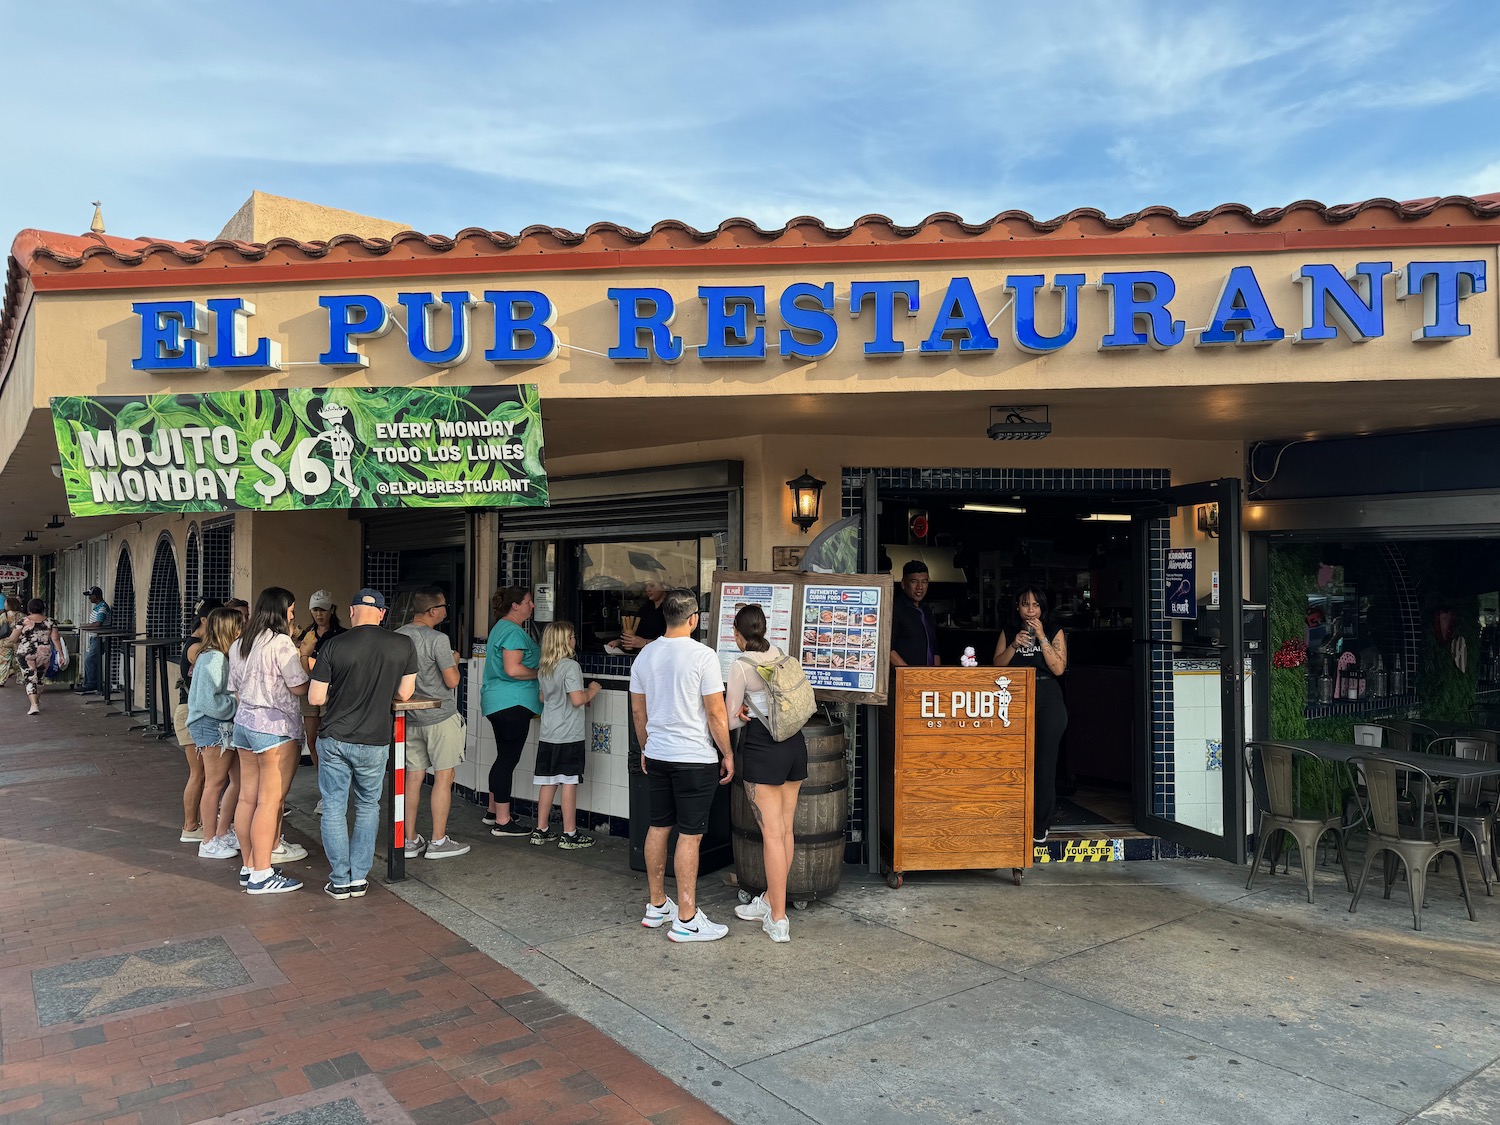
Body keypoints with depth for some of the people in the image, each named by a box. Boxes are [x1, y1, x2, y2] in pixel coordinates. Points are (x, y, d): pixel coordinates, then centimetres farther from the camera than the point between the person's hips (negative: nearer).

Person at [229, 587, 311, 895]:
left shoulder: (238, 645, 12)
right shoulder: (281, 642, -14)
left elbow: (236, 690, 18)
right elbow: (299, 687, -15)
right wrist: (304, 658, 0)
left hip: (243, 723, 9)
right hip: (275, 727, -9)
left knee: (248, 797, 12)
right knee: (270, 801, -4)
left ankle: (248, 866, 20)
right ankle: (262, 874, -1)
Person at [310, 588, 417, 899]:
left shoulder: (335, 645, -10)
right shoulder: (403, 645, -7)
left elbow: (316, 698, -7)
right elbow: (404, 693, 2)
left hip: (333, 739, -1)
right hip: (374, 742, 1)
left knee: (334, 808, 11)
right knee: (368, 807, 17)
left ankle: (340, 881, 16)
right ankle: (359, 878, 17)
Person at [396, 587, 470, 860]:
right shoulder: (438, 640, -16)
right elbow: (452, 681, -16)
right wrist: (454, 660, 3)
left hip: (409, 717, 7)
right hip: (440, 717, -7)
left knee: (413, 777, 11)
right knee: (443, 777, 1)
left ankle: (410, 840, 18)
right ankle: (438, 841, 5)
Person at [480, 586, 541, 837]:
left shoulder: (501, 627, 18)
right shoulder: (513, 631, -16)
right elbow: (513, 669, -25)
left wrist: (538, 666, 20)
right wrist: (540, 673, -11)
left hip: (498, 702, 11)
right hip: (512, 703, -11)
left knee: (504, 757, 19)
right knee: (508, 759, -6)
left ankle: (494, 811, 29)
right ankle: (503, 822, -1)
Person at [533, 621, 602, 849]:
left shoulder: (542, 668, 9)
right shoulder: (570, 666, -15)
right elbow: (577, 699, -21)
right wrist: (592, 691, -1)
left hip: (547, 735, 7)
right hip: (569, 736, -7)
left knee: (547, 782, 13)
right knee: (569, 783, 0)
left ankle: (541, 830, 19)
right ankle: (569, 834, 6)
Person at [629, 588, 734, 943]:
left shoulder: (645, 655, 4)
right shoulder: (702, 655, -15)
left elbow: (637, 710, 12)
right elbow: (716, 714, -13)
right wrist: (727, 754, -2)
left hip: (657, 755, 7)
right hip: (694, 758, -6)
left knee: (658, 827, 15)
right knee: (690, 835, -1)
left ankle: (656, 906, 26)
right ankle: (686, 920, 5)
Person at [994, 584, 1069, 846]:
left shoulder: (1054, 632, 6)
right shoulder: (1008, 633, 13)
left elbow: (1058, 667, -6)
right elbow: (997, 666, 6)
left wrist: (1041, 636, -10)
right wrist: (1014, 645, -9)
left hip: (1048, 700, -1)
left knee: (1044, 763, -1)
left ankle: (1040, 828, 7)